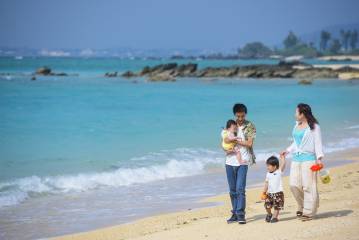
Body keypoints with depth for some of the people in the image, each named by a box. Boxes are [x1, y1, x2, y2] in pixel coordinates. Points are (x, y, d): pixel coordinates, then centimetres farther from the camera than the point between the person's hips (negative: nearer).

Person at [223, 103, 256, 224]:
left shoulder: (250, 126, 0)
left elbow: (249, 143, -8)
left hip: (242, 161, -4)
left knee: (240, 189, -11)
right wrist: (226, 148, -9)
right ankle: (235, 214, 16)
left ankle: (241, 214, -8)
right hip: (230, 161, 4)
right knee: (232, 190, 8)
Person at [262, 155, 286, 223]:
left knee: (277, 207, 0)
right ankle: (269, 214, 23)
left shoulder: (279, 172, -4)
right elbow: (266, 183, 13)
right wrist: (264, 192, 11)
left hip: (278, 193, -4)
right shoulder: (268, 174, 9)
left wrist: (282, 157, -14)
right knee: (267, 205, -2)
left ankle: (275, 217, 14)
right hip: (270, 193, 4)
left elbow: (283, 164, -17)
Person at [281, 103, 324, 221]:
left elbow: (318, 143, -8)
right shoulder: (297, 125, 14)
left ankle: (308, 212, 0)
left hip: (308, 158, -7)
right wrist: (288, 150, 21)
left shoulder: (314, 126, -6)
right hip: (296, 159, 7)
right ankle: (302, 207, 19)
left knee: (308, 186, -5)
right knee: (294, 185, 2)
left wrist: (319, 158, -16)